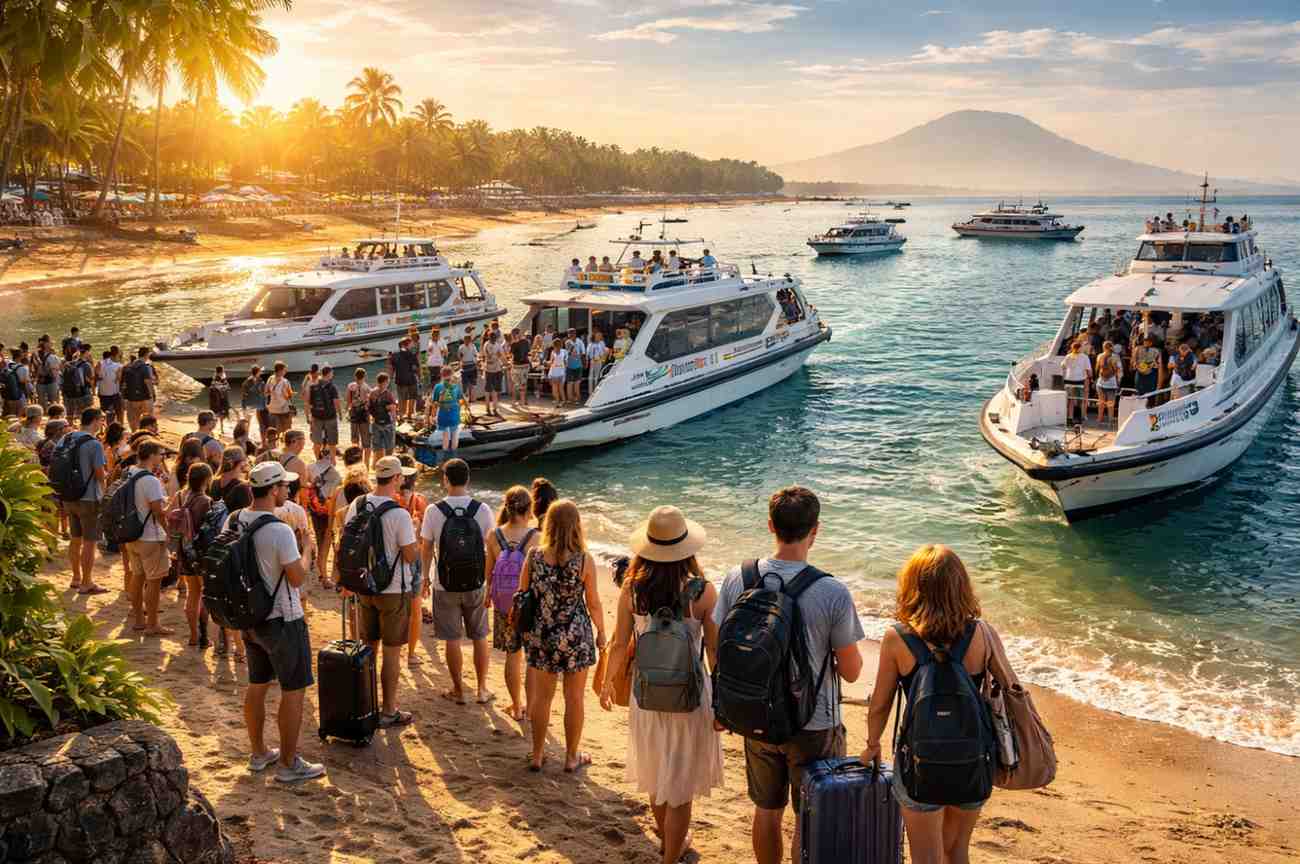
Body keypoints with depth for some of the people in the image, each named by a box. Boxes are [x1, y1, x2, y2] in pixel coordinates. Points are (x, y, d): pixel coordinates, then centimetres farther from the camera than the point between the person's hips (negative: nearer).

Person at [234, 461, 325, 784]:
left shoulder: (232, 522, -1)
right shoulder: (280, 531, -25)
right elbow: (298, 578, -19)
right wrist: (300, 552, -2)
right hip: (282, 620, -8)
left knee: (257, 685, 20)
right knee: (293, 691, 4)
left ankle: (258, 753, 33)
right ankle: (288, 764, 12)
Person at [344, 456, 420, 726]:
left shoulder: (356, 506, -2)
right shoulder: (399, 514, -21)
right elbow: (411, 556, -16)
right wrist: (413, 539, 2)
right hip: (394, 590, -6)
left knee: (368, 646, 19)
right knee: (392, 651, 4)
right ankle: (388, 711, 12)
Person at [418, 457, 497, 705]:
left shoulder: (434, 511, -12)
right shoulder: (482, 510, -8)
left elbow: (427, 548, -3)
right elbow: (491, 548, -1)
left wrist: (425, 576, 12)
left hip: (445, 584, -1)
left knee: (452, 639, 11)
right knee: (479, 637, 15)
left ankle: (458, 690, 21)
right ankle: (482, 689, 23)